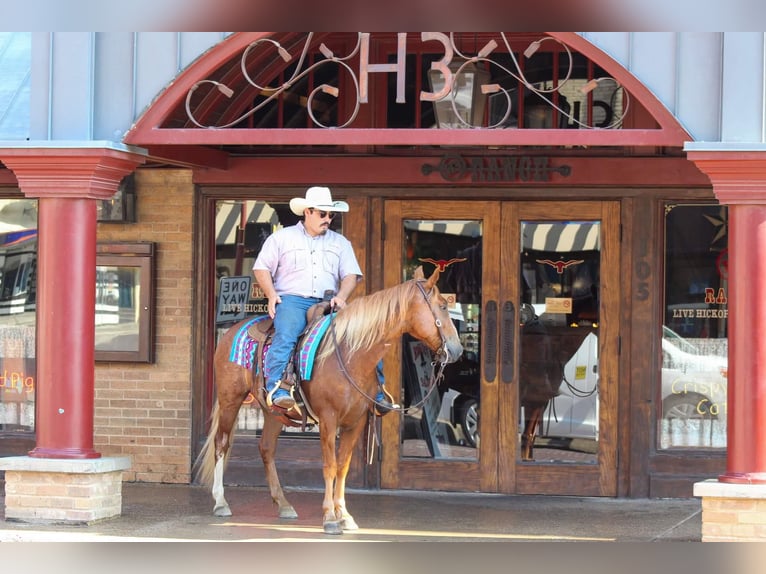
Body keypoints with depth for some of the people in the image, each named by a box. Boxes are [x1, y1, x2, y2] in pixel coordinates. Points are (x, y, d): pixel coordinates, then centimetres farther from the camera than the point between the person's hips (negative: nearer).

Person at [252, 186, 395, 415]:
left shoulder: (340, 243, 20)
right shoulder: (282, 238, 12)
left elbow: (351, 275, 12)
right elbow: (262, 268, 11)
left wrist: (342, 297, -9)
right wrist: (271, 294, -6)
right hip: (292, 301, -3)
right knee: (285, 334, -35)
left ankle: (377, 392, -13)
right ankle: (277, 388, -43)